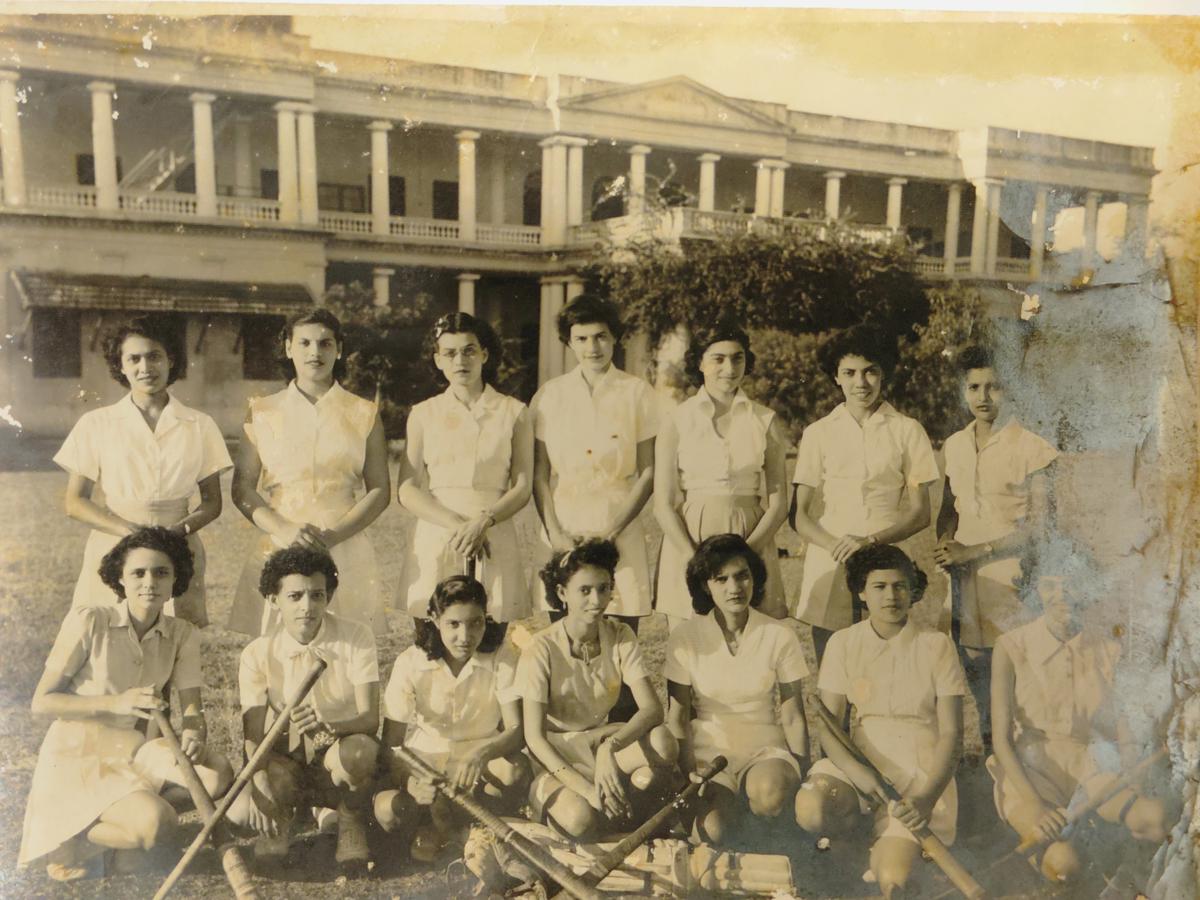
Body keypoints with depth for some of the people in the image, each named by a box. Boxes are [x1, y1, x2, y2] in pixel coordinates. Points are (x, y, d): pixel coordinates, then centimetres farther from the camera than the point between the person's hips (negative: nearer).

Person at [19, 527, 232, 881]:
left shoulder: (182, 635, -1)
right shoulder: (88, 621, -14)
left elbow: (192, 709, -7)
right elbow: (41, 702, -12)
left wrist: (194, 734, -32)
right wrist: (116, 703, -27)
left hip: (135, 750, 5)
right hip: (79, 754, -4)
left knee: (218, 775, -23)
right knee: (157, 824, -27)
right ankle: (69, 840, 1)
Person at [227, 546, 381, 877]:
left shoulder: (356, 637, -14)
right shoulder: (258, 653, -9)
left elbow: (370, 718, -20)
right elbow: (253, 734, -14)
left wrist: (327, 728, -41)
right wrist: (260, 784, -34)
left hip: (339, 764, -2)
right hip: (286, 765, 2)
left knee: (359, 749, -37)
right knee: (239, 812, -28)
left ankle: (351, 822, -6)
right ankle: (282, 815, 9)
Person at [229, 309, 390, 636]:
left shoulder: (363, 414, 8)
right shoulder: (263, 412, 10)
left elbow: (380, 490, 5)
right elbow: (242, 488, 6)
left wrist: (333, 536, -10)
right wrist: (284, 530, -12)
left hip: (346, 555, 0)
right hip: (278, 554, 0)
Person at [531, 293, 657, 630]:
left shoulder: (637, 393, 4)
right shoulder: (549, 396, 7)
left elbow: (648, 472, 1)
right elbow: (539, 475, 5)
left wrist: (612, 532, -7)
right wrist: (555, 533, -7)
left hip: (620, 534, -1)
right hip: (564, 534, 1)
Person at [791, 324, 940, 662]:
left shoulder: (907, 431, 6)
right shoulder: (818, 433, 9)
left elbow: (920, 513, 4)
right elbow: (798, 515, 7)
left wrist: (871, 540, -12)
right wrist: (836, 545, -12)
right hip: (829, 571, 1)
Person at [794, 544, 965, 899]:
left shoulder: (936, 646, -4)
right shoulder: (843, 643, 2)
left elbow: (951, 733, -6)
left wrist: (927, 797, -20)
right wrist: (855, 771, -20)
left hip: (921, 770, -2)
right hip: (861, 761, 2)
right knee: (810, 810, -31)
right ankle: (872, 818, 3)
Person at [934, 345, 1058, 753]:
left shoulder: (1032, 447, -8)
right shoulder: (955, 445, 10)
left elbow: (1040, 522, -10)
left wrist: (973, 551, -14)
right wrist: (944, 543, -1)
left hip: (1011, 581, -5)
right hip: (964, 583, 6)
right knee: (976, 681, 14)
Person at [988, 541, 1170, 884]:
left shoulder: (1107, 648, -1)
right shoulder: (1012, 647, -11)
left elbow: (1116, 726, 5)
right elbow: (1001, 737, -11)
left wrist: (1136, 777, -15)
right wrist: (1031, 803, -23)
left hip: (1089, 766, 2)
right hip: (1031, 769, -2)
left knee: (1156, 818, -29)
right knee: (1065, 862, -25)